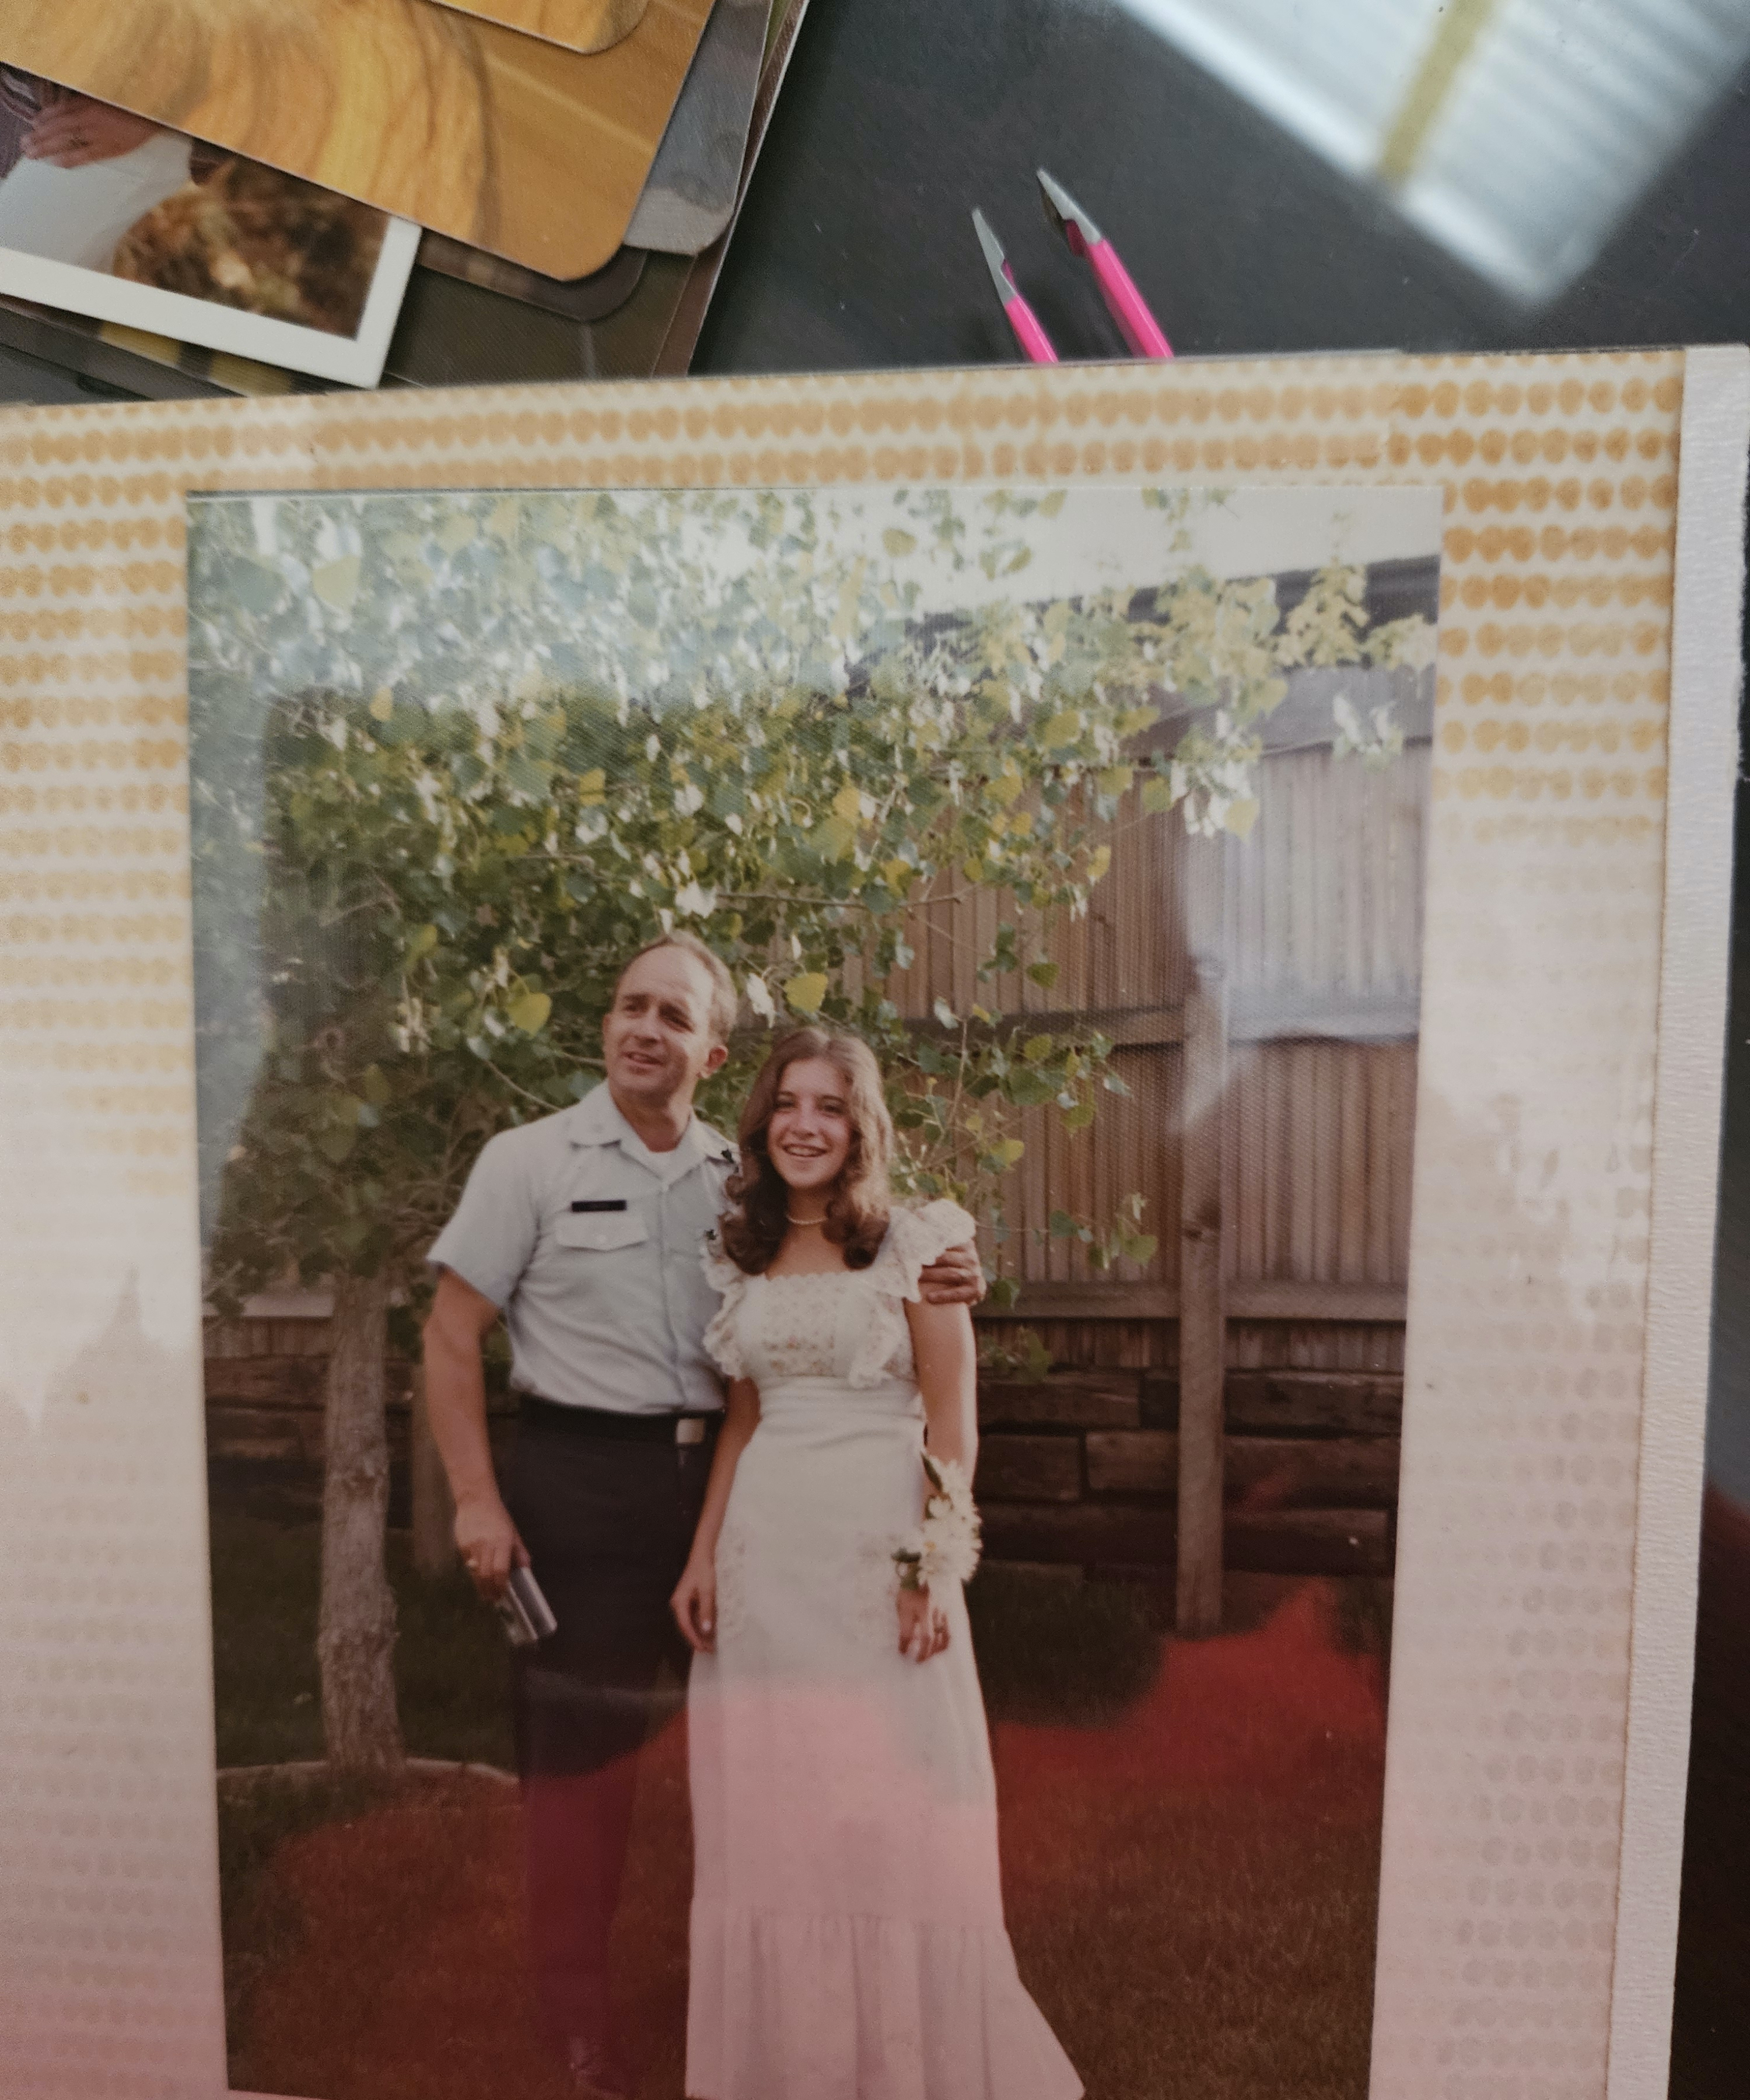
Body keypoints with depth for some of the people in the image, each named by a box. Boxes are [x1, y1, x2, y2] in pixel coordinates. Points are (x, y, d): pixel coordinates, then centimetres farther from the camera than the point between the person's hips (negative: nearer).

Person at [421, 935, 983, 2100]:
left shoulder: (743, 1176, 5)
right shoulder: (530, 1161, -4)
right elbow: (451, 1338, -4)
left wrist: (941, 1285, -9)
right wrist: (478, 1500, -11)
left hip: (720, 1474, 3)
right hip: (580, 1482, -3)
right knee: (581, 1741, 8)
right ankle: (576, 1997, 33)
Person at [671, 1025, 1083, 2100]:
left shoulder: (913, 1245, -5)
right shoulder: (741, 1255, 9)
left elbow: (953, 1424, -6)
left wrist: (937, 1569, -11)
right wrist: (704, 1554, 10)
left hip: (880, 1546, -4)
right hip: (767, 1549, 5)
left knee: (892, 1808, 4)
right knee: (770, 1810, 12)